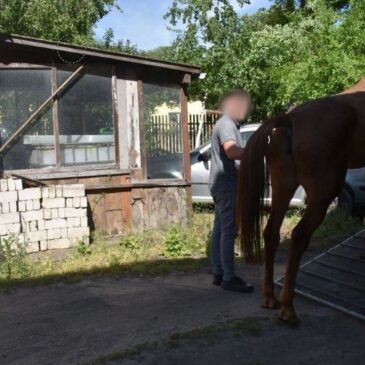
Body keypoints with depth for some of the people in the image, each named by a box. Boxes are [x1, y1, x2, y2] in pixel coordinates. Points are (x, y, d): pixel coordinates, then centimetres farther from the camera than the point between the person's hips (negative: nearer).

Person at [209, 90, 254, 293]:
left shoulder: (230, 124, 20)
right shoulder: (227, 124, -13)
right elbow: (232, 151, -32)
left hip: (223, 184, 11)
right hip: (226, 184, -11)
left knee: (220, 229, 12)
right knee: (229, 231, -9)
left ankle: (219, 273, 18)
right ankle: (229, 278, -5)